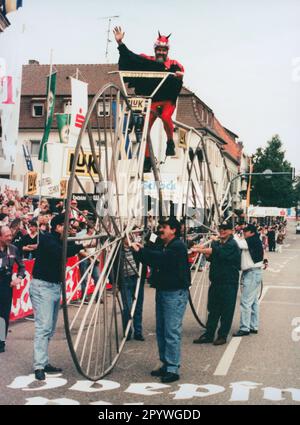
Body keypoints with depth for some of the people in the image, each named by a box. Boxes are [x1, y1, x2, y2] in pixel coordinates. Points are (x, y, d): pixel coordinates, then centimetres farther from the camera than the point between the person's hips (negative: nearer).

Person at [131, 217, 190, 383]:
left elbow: (161, 258, -26)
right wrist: (139, 251, -3)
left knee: (171, 332, -9)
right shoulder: (162, 246, 17)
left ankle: (173, 369, -6)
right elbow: (150, 260, 14)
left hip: (175, 293, -9)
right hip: (162, 290, 9)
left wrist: (140, 251, -21)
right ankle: (165, 364, 20)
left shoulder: (178, 246, -12)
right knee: (161, 331, 12)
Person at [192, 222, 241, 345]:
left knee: (226, 311, 2)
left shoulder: (232, 245, -12)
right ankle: (208, 335, 16)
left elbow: (217, 252, -24)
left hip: (228, 283, -7)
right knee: (213, 310, 10)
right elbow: (211, 257, 13)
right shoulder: (217, 243, 14)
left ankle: (222, 336, 11)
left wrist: (201, 250, -20)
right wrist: (204, 250, -6)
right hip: (216, 281, 7)